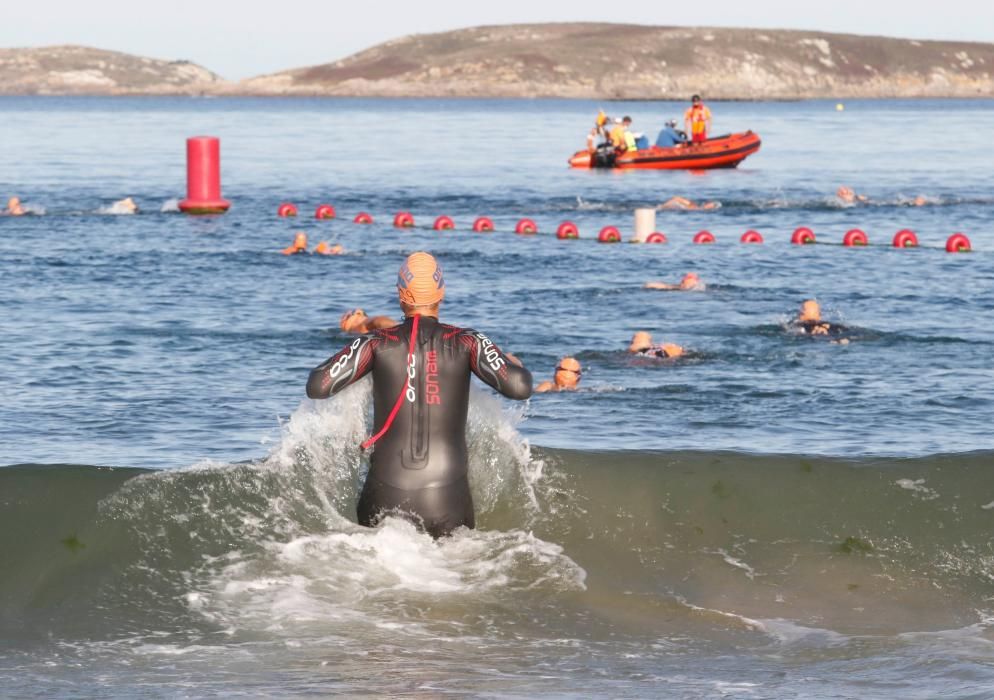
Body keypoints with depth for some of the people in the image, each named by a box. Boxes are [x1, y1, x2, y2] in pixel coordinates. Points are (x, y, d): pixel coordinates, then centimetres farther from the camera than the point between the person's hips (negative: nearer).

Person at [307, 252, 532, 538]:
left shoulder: (376, 343, 3)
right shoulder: (467, 342, 3)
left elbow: (317, 387, -3)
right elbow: (519, 387, -8)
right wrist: (512, 364, 16)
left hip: (386, 495, 1)